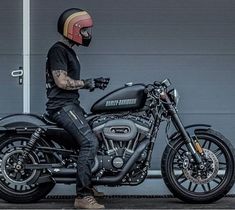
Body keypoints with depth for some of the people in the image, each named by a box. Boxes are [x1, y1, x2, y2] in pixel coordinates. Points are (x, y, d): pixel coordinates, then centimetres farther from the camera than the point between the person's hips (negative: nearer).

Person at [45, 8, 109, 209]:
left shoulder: (68, 51, 20)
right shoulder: (58, 50, -11)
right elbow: (62, 81, -21)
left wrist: (92, 83, 10)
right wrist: (88, 83, -14)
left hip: (72, 104, 11)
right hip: (61, 105, -11)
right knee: (90, 141, -24)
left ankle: (88, 186, 26)